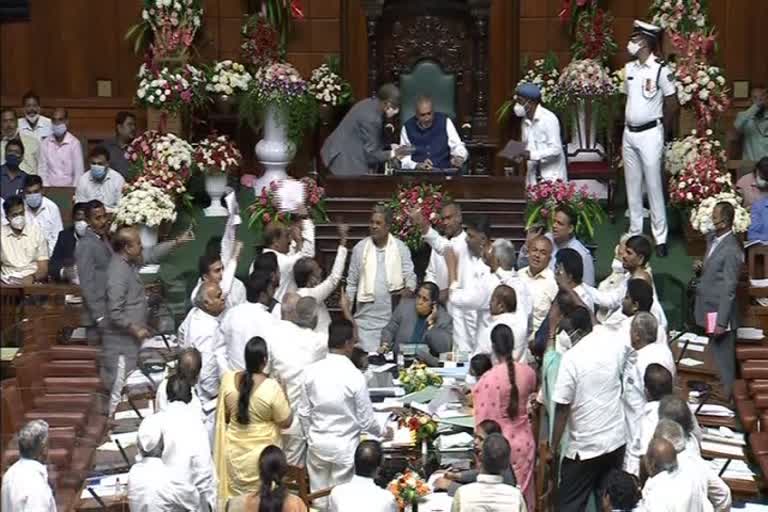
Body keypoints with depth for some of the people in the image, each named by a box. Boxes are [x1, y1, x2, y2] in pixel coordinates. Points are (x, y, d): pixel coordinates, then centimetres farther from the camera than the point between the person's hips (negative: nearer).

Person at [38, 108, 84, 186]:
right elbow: (42, 169, 7)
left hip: (68, 187, -2)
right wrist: (46, 187, -4)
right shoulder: (45, 143, 6)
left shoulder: (74, 143, -3)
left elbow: (79, 171, -3)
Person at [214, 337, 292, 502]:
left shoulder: (228, 379, -11)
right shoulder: (271, 387, -22)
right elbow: (286, 422, -10)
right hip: (263, 455, -4)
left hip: (234, 452, 4)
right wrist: (283, 395, 2)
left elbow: (223, 415, 2)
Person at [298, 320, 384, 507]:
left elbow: (304, 413, 2)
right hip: (344, 446, -4)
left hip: (317, 444, 4)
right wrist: (382, 432, 10)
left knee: (319, 500, 14)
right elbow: (366, 420, -11)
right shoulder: (355, 376, -19)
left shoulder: (311, 371, -7)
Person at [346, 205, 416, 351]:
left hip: (393, 315, 0)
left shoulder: (400, 248, 3)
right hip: (367, 315, 1)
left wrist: (409, 288, -20)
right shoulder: (360, 248, 6)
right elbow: (351, 282, 12)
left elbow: (409, 275, 2)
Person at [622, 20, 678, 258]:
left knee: (653, 185, -4)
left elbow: (672, 104, -6)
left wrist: (657, 123, 4)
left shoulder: (660, 70, -13)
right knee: (632, 185, 11)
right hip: (629, 133, 7)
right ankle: (634, 233, 19)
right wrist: (630, 119, 13)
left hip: (650, 134, -7)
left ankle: (660, 237, 2)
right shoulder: (629, 68, 7)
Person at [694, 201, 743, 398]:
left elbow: (729, 290, -21)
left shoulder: (731, 250, -23)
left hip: (720, 313, -9)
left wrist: (721, 322, -19)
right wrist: (701, 268, -2)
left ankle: (726, 395, 15)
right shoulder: (712, 238, 5)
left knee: (723, 358, 4)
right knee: (715, 355, 19)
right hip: (708, 308, 9)